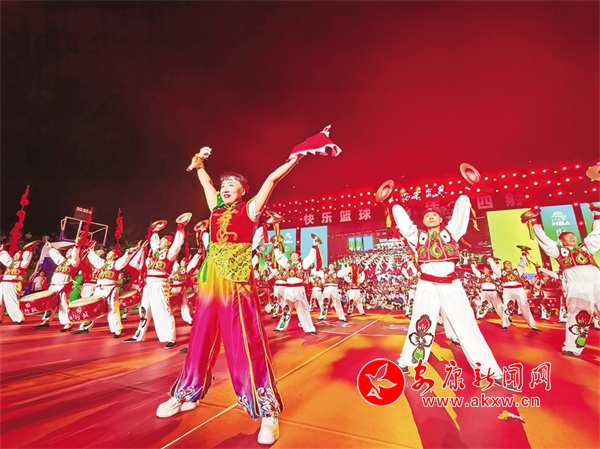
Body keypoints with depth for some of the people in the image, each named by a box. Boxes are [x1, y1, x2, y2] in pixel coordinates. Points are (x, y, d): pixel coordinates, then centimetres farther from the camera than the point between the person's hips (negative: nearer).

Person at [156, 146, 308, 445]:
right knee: (201, 337, 15)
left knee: (247, 342, -5)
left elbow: (272, 179, 4)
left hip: (238, 281, -6)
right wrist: (198, 163, 33)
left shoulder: (250, 209, 4)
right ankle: (187, 395, 35)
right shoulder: (216, 208, 17)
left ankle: (268, 411, 6)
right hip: (211, 280, 6)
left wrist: (296, 158, 6)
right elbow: (205, 182, 34)